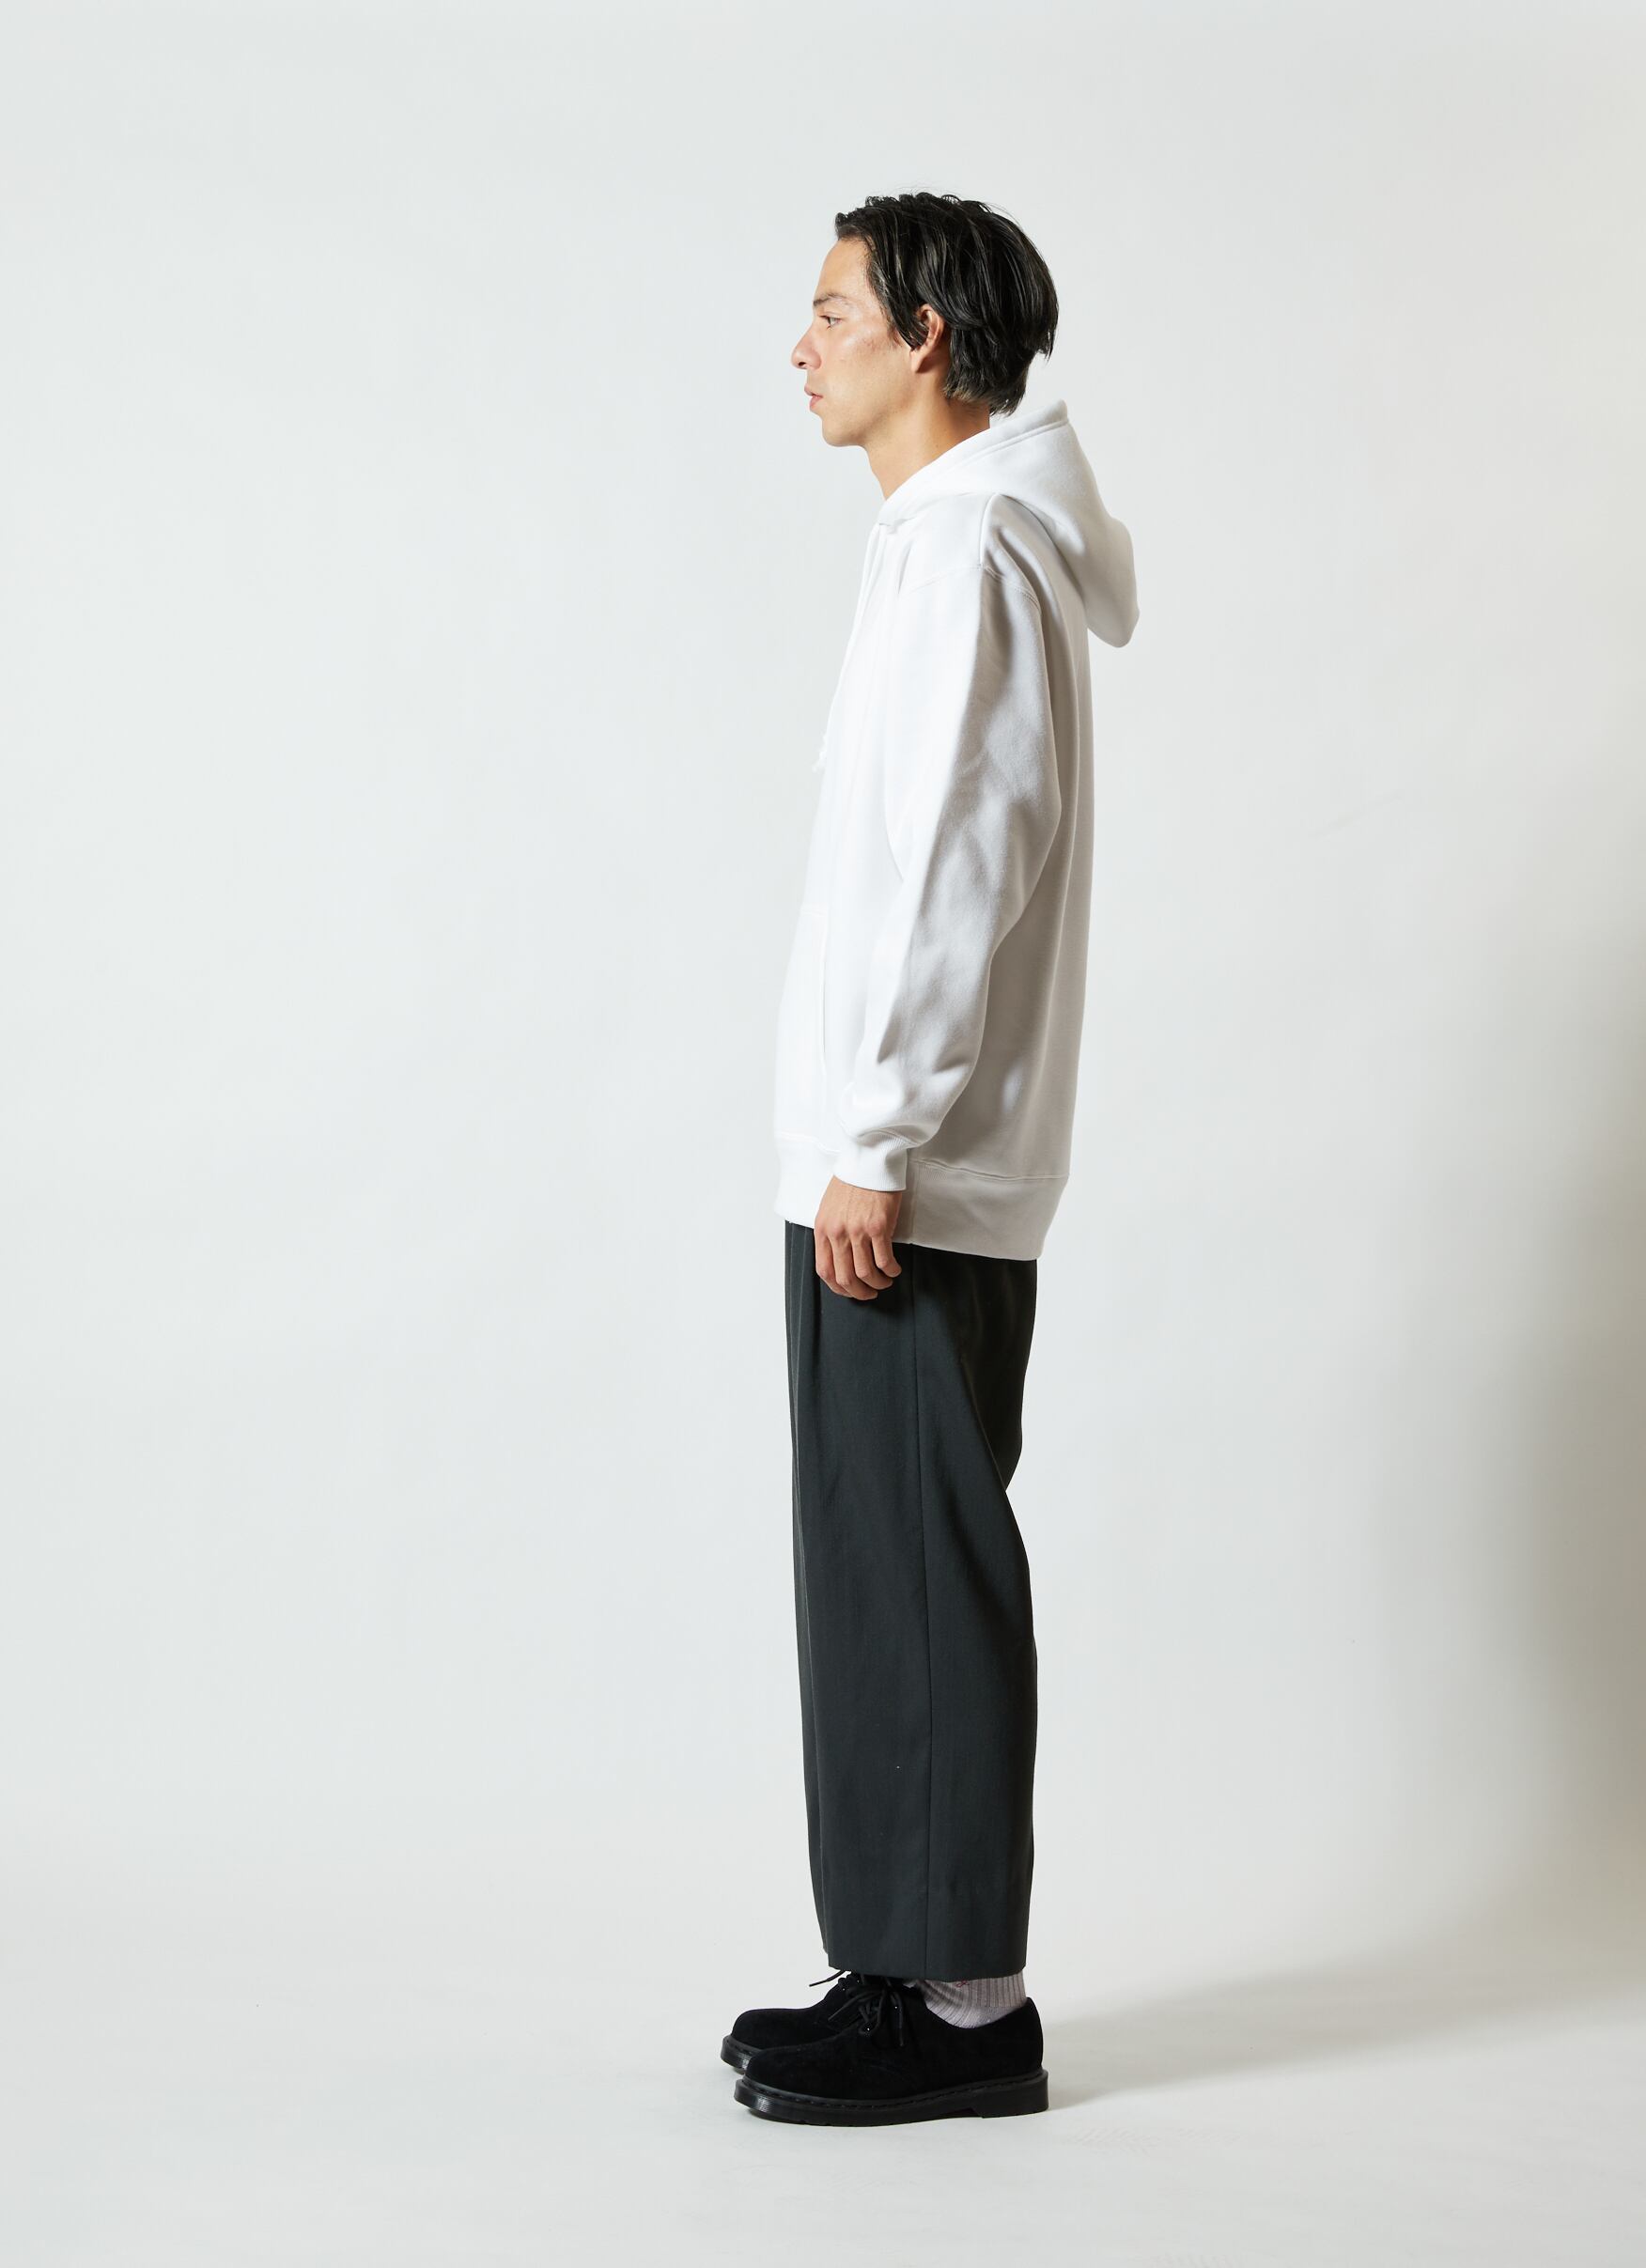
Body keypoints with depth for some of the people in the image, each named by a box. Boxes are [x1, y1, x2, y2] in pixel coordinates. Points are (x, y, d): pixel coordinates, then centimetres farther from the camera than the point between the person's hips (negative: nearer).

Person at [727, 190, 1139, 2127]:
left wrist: (876, 1145, -20)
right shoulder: (952, 538, 19)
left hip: (912, 1180, -10)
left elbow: (962, 870, -20)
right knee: (883, 1564, 13)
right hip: (904, 1166, 10)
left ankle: (964, 2004, 3)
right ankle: (915, 1966, 20)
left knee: (917, 1568, -5)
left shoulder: (968, 547, -13)